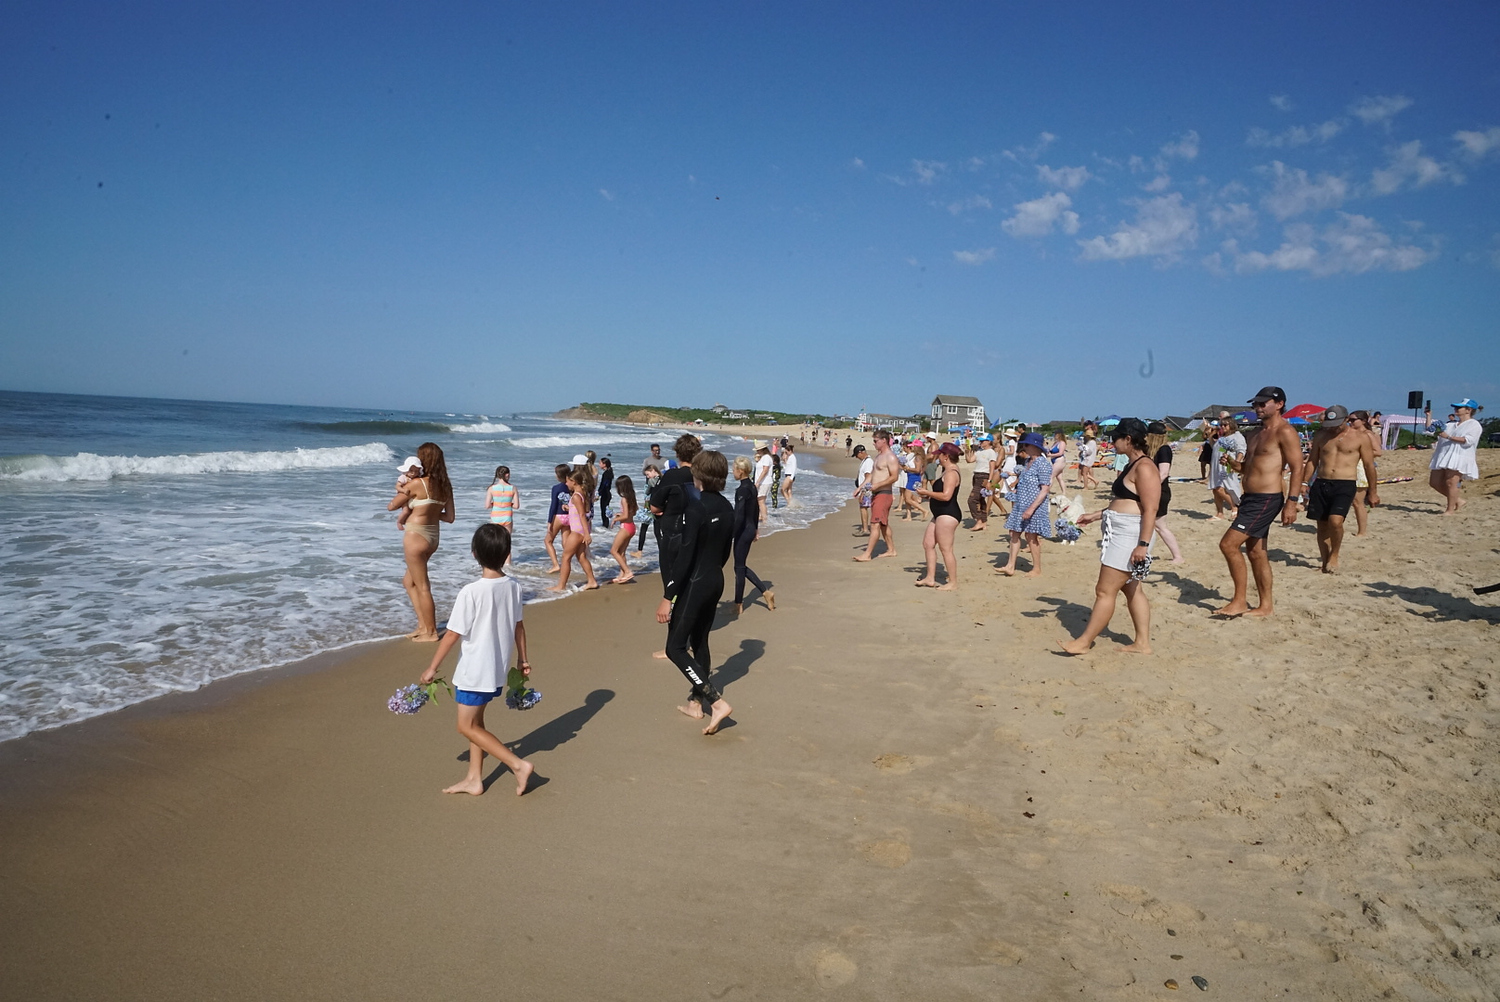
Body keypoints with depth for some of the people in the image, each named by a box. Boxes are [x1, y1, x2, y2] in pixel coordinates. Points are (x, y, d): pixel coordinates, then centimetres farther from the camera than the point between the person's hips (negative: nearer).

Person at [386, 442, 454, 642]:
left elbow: (391, 507, -5)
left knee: (422, 586, 4)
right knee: (408, 581, 22)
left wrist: (402, 491, 11)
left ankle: (430, 632, 13)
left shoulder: (416, 484, -16)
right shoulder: (445, 485, 2)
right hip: (433, 537, 8)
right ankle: (423, 625, 23)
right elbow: (450, 517, 7)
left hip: (416, 536, -8)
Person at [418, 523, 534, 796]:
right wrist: (523, 659, 20)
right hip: (498, 669, 7)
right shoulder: (514, 587, -5)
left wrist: (432, 668, -6)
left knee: (467, 726, 7)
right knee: (475, 721, 21)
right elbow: (519, 626, 7)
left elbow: (452, 635, -17)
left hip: (474, 671, -7)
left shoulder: (471, 592, -23)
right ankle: (474, 779, 28)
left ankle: (518, 764, 1)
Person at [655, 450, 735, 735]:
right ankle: (696, 702, 29)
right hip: (716, 581, 8)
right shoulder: (726, 508, 4)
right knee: (699, 642, 20)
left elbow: (684, 555, -22)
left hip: (695, 584, -8)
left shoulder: (695, 507, -20)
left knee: (675, 647, -1)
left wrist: (667, 597, -19)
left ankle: (717, 701, -9)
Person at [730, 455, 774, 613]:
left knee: (739, 567, 2)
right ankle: (766, 592, 18)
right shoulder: (752, 486, 8)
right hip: (750, 529, 9)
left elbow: (738, 516, -23)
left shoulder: (742, 490, -20)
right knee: (742, 566, 18)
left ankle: (738, 605, 12)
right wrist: (756, 529, 28)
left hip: (743, 531, -9)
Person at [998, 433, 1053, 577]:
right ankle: (1010, 567, 14)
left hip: (1034, 506, -9)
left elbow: (1045, 489, -21)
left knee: (1032, 537, 1)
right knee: (1014, 533, 9)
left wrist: (1031, 508, -26)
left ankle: (1037, 570, 13)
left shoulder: (1043, 463, -16)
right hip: (1021, 505, 9)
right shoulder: (1028, 461, 11)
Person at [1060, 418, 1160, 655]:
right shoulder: (1131, 465, 16)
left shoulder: (1144, 467, -16)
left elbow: (1150, 510, -21)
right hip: (1120, 534, 11)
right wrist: (1094, 516, 26)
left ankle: (1084, 642, 0)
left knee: (1105, 590, -6)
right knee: (1132, 590, 14)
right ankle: (1142, 642, 20)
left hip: (1130, 536, -11)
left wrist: (1143, 544, -25)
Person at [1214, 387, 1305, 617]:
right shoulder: (1262, 432, 18)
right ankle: (1266, 605, 20)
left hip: (1265, 500, -10)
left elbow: (1297, 468, -17)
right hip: (1251, 498, 10)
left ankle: (1239, 601, -6)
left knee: (1228, 544, -14)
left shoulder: (1284, 432, -11)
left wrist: (1291, 502, -23)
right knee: (1255, 552, 12)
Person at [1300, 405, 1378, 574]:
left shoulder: (1360, 437, 1)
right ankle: (1324, 561, 18)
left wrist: (1372, 492, 5)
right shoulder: (1321, 436, 10)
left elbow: (1369, 465, 5)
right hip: (1321, 484, 4)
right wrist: (1304, 483, 7)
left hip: (1345, 485, -4)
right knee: (1322, 525, 6)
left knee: (1335, 521, -21)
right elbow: (1312, 462, 15)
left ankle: (1334, 555, 2)